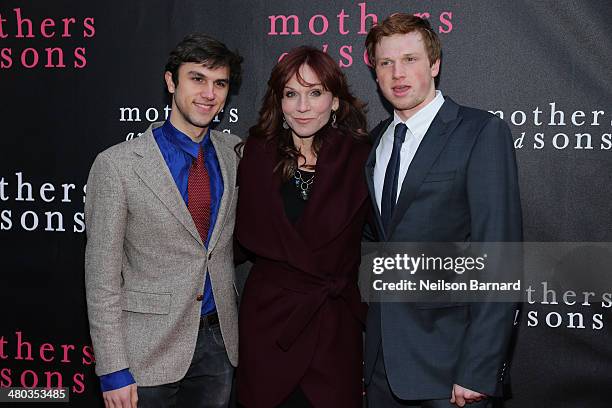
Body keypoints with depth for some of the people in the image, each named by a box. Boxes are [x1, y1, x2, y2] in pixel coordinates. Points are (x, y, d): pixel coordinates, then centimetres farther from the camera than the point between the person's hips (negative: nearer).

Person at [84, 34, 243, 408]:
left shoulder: (235, 153, 2)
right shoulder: (117, 164, -10)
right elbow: (102, 275, -10)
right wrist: (113, 370, -11)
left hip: (219, 338, 4)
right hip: (149, 349, -3)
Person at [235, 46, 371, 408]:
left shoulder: (360, 157, -5)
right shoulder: (259, 153, 1)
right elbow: (247, 232, 1)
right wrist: (323, 270, -4)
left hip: (336, 324, -1)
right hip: (269, 319, 1)